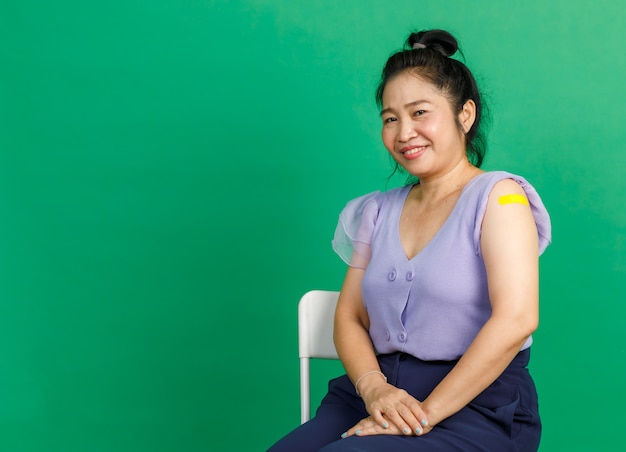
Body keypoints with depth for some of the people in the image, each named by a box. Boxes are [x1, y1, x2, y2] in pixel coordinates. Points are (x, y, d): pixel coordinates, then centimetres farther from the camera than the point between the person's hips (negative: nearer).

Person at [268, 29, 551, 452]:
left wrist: (427, 412, -17)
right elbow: (349, 317, 11)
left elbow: (516, 319, -14)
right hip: (378, 396, 5)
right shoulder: (377, 212, 16)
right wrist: (373, 387, -10)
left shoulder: (498, 195, -3)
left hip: (474, 406, -5)